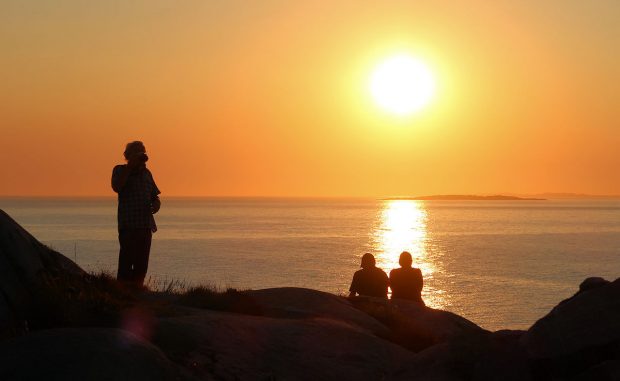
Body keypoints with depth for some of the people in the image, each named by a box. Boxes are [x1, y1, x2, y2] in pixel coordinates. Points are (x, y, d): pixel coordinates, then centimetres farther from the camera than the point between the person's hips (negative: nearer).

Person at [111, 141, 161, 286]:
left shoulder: (146, 173, 18)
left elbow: (155, 196, 23)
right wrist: (131, 166, -16)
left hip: (146, 225, 6)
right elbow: (116, 187, -17)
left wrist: (156, 204, 0)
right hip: (128, 225, -6)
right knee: (126, 264, -13)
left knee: (141, 266, 7)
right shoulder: (120, 170, 3)